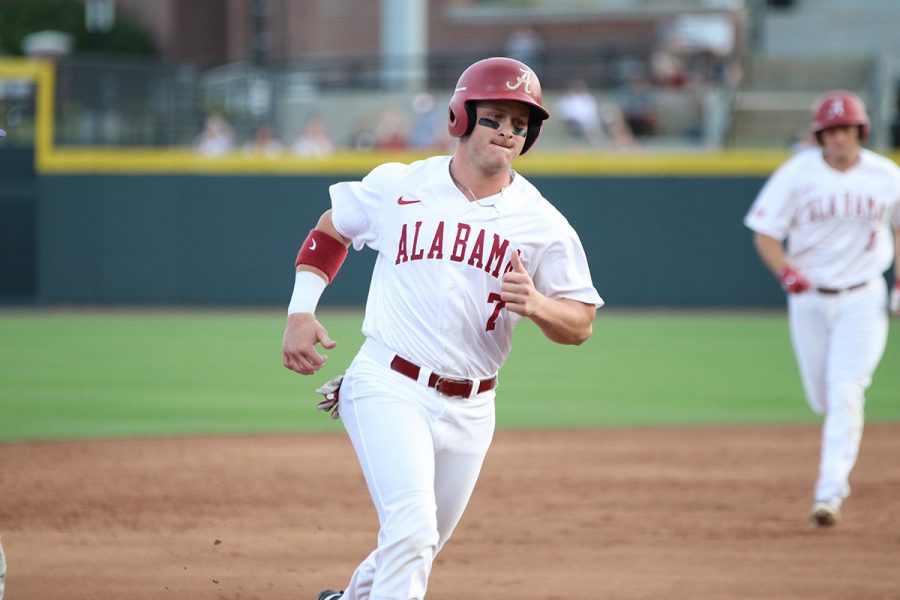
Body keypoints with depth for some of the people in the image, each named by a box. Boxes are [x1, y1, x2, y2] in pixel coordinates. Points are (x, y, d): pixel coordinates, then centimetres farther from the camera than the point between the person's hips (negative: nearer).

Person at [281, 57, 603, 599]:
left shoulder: (543, 224, -1)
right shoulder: (397, 185, -1)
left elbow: (582, 323, 1)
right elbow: (330, 231, 17)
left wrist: (536, 305, -22)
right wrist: (301, 312, 4)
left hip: (469, 410, 3)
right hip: (388, 390, -3)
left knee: (420, 545, 16)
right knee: (412, 528, -23)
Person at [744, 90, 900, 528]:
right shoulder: (797, 174, -8)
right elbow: (765, 233, -6)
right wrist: (785, 271, -25)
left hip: (863, 298, -1)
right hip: (808, 296, 1)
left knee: (845, 392, -13)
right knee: (822, 397, 9)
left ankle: (830, 492, -14)